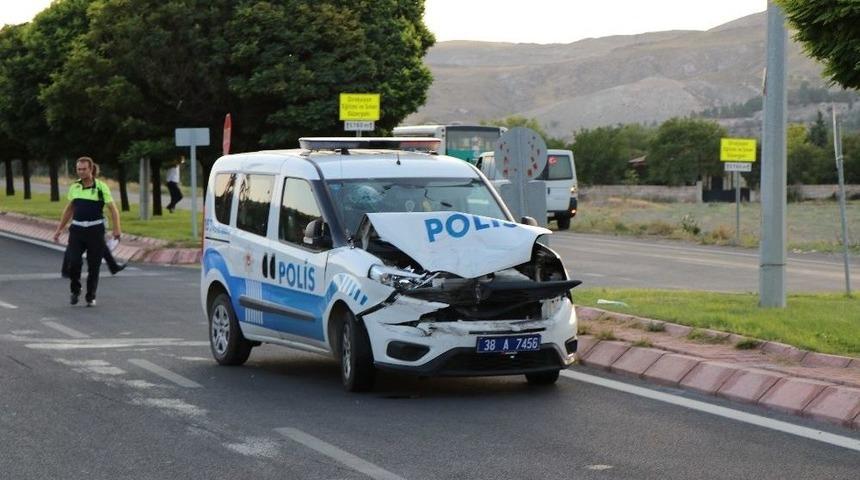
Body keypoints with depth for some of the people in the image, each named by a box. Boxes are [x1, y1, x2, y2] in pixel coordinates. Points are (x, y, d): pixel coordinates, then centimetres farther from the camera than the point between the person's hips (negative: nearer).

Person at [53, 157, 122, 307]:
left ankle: (91, 297, 15)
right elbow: (68, 210, 19)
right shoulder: (74, 187, 8)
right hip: (77, 229, 3)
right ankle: (75, 291, 13)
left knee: (94, 266, 1)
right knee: (73, 262, -11)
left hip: (95, 230, -3)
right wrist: (59, 229, 18)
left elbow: (113, 209, -6)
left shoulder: (101, 187, -4)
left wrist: (116, 229, -19)